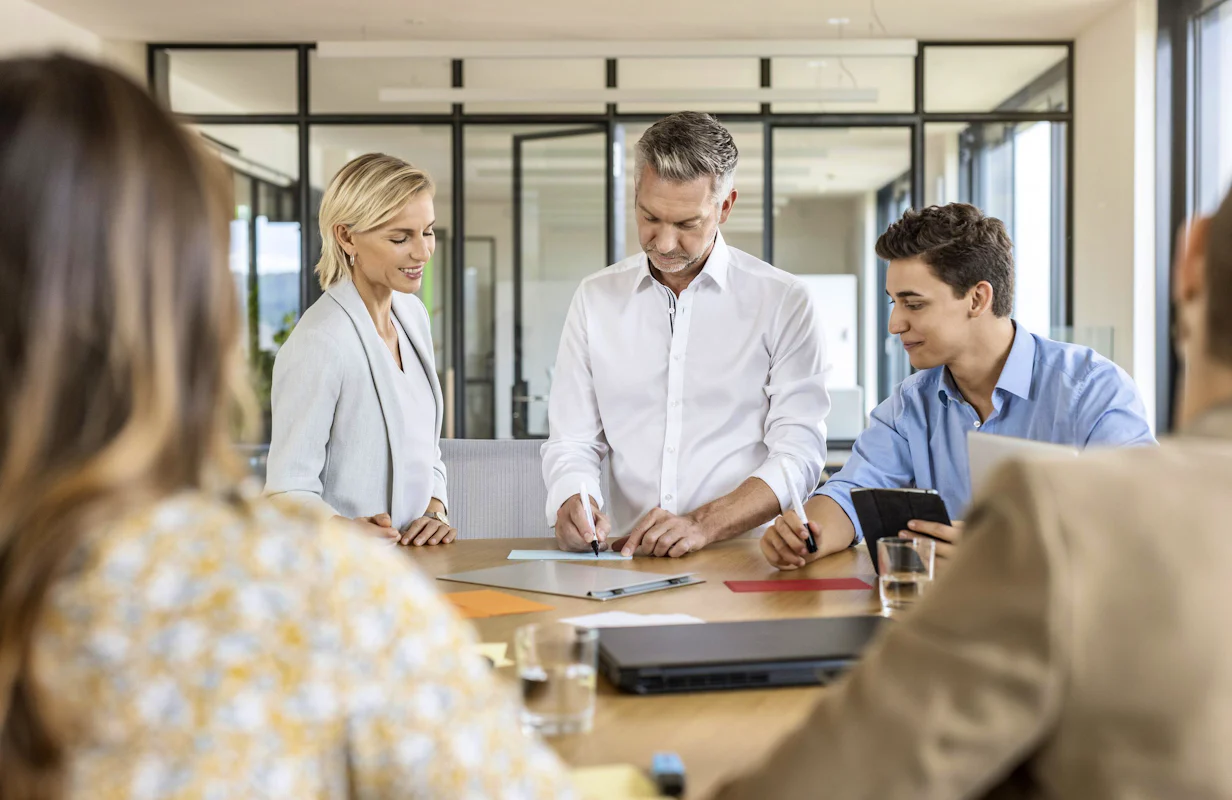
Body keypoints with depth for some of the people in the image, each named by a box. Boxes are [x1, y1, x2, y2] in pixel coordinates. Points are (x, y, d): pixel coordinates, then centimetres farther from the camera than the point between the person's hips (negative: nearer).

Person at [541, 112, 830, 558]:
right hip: (627, 559, 2)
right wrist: (571, 503, -10)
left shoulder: (783, 302, 3)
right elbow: (572, 443, 13)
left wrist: (703, 525, -17)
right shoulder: (595, 299, 13)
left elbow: (798, 454, -3)